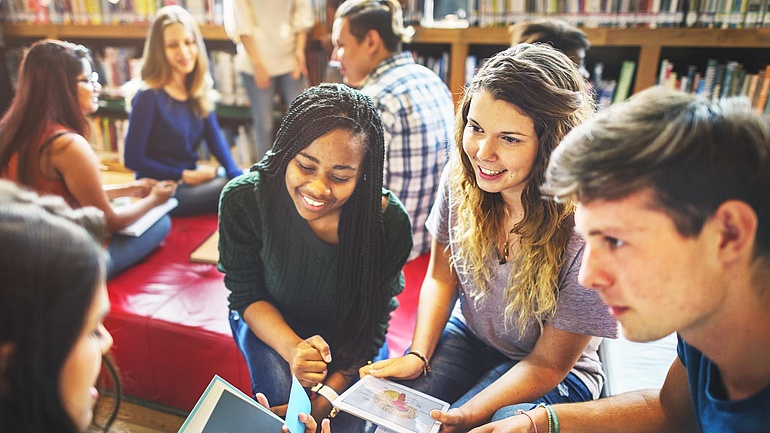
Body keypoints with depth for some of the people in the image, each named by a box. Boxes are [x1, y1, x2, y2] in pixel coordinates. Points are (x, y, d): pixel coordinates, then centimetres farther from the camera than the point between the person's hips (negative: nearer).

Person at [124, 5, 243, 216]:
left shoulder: (199, 90, 3)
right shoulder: (149, 96, -15)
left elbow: (216, 139, -1)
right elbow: (133, 159, -13)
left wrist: (238, 175, -17)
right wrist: (185, 175, -14)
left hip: (193, 178, 6)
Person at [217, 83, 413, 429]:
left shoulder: (390, 221, -29)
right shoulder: (243, 199, -28)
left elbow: (371, 321, -17)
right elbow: (246, 294, -15)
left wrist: (328, 395, -27)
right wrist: (292, 348, -33)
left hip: (348, 332, 1)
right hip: (270, 322, 0)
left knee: (352, 419, -16)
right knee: (283, 396, -24)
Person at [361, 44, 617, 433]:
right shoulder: (461, 175, -16)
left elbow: (548, 364, -18)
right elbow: (441, 277, -1)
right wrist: (418, 355, -13)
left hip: (556, 376, -3)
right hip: (467, 336, 4)